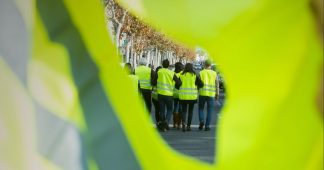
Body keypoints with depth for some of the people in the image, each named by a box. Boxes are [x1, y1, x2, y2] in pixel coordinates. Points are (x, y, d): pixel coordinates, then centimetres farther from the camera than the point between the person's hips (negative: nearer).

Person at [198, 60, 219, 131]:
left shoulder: (201, 73, 0)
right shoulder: (214, 73, 4)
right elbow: (217, 84, 4)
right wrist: (217, 93, 11)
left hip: (202, 93, -1)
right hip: (211, 94, 1)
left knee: (200, 108, 14)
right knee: (209, 110, 7)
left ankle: (201, 121, -9)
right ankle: (207, 126, 3)